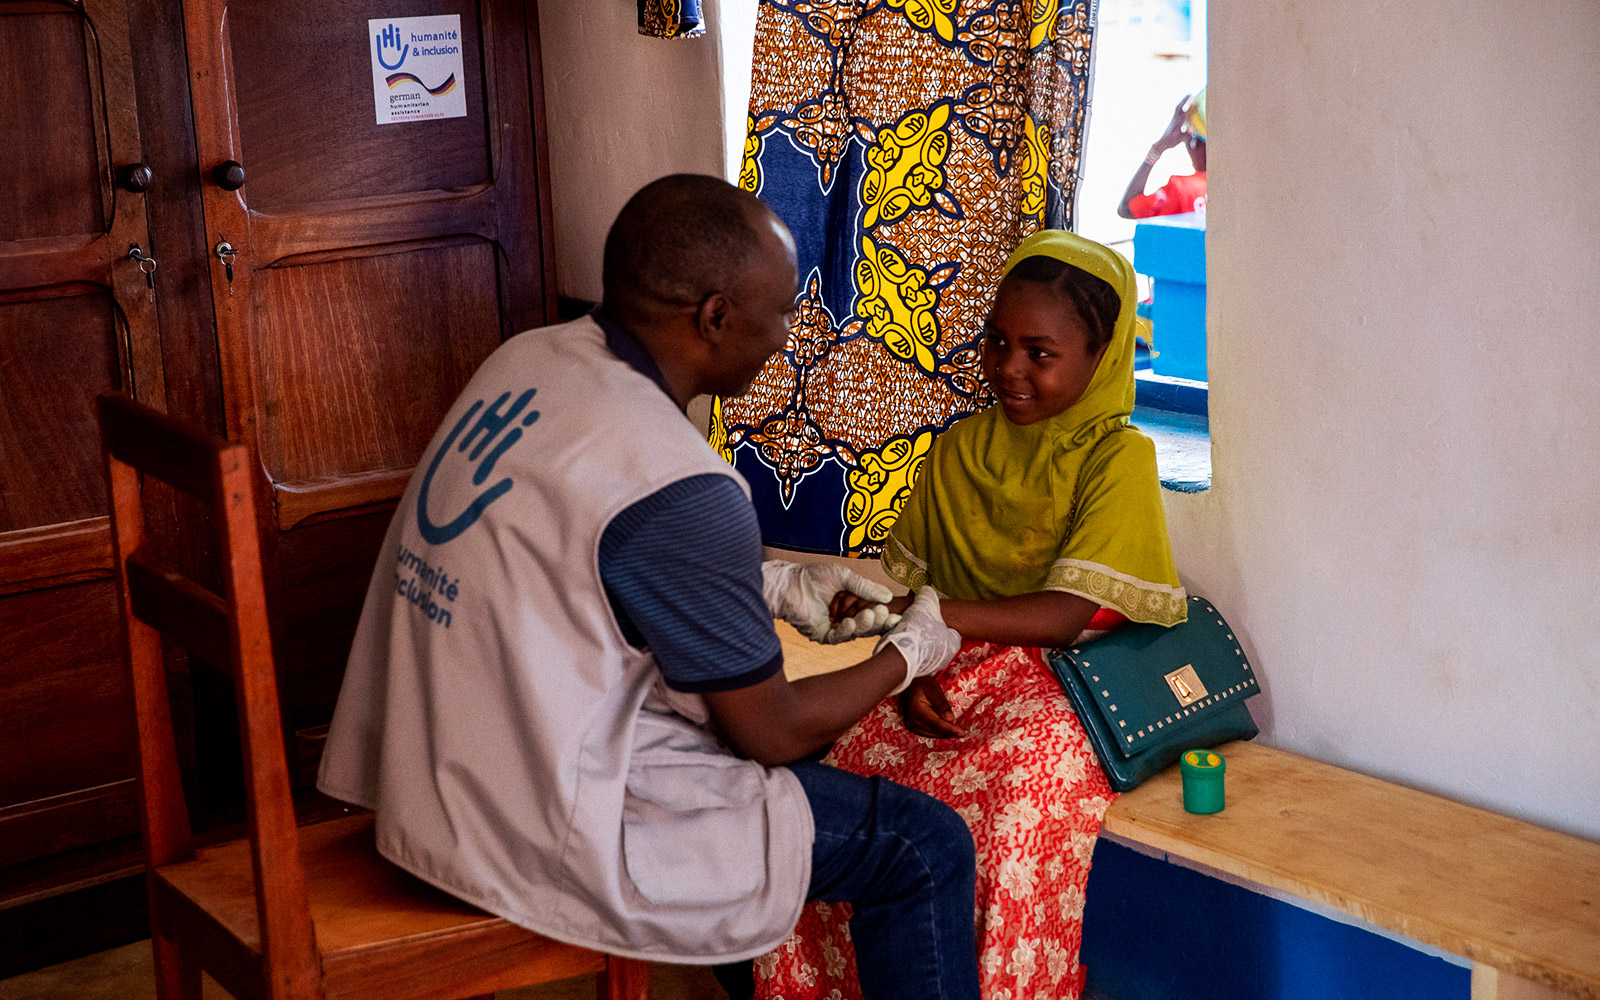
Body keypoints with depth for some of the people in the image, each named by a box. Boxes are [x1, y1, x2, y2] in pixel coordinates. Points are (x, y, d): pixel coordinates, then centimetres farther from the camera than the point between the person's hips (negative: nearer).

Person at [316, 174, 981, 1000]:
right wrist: (910, 652, 5)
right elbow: (774, 731, -13)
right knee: (925, 848, 2)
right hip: (550, 837, -9)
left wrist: (777, 587, 14)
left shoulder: (526, 360, -1)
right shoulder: (678, 491, -26)